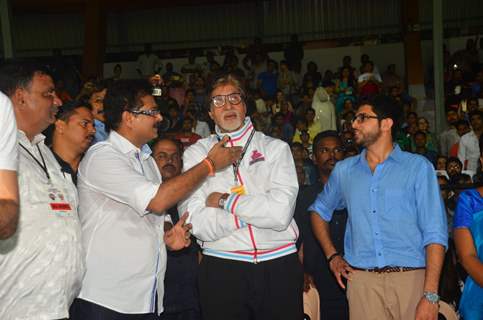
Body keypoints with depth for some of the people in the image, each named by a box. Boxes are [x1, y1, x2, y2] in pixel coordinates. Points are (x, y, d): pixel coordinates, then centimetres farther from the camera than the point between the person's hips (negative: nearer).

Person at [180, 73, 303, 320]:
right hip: (221, 269, 0)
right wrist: (258, 206, -10)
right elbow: (197, 224, -10)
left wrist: (225, 201, -8)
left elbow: (281, 213, -12)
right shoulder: (196, 153, 3)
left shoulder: (275, 148, 3)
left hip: (279, 265, 1)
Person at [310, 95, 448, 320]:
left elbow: (435, 233, -5)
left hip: (410, 278, -2)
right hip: (361, 280, 2)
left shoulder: (418, 167, 1)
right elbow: (319, 210, 25)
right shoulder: (344, 170, 11)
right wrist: (332, 256, 12)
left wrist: (430, 295, -12)